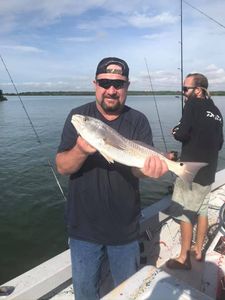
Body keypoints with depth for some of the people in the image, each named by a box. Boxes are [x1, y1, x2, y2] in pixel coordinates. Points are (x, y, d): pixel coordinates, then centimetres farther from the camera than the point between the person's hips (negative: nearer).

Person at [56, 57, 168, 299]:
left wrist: (148, 167, -40)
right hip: (83, 227, 0)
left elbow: (139, 166, -16)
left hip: (125, 228, 1)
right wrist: (81, 150, -34)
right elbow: (62, 167, -12)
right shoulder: (78, 116, -7)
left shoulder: (138, 121, -6)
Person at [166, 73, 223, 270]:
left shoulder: (193, 104, -10)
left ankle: (184, 258, 13)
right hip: (209, 172, 8)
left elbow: (182, 134, -18)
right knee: (202, 211, 17)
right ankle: (198, 251, 31)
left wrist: (176, 132, 2)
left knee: (185, 214, 2)